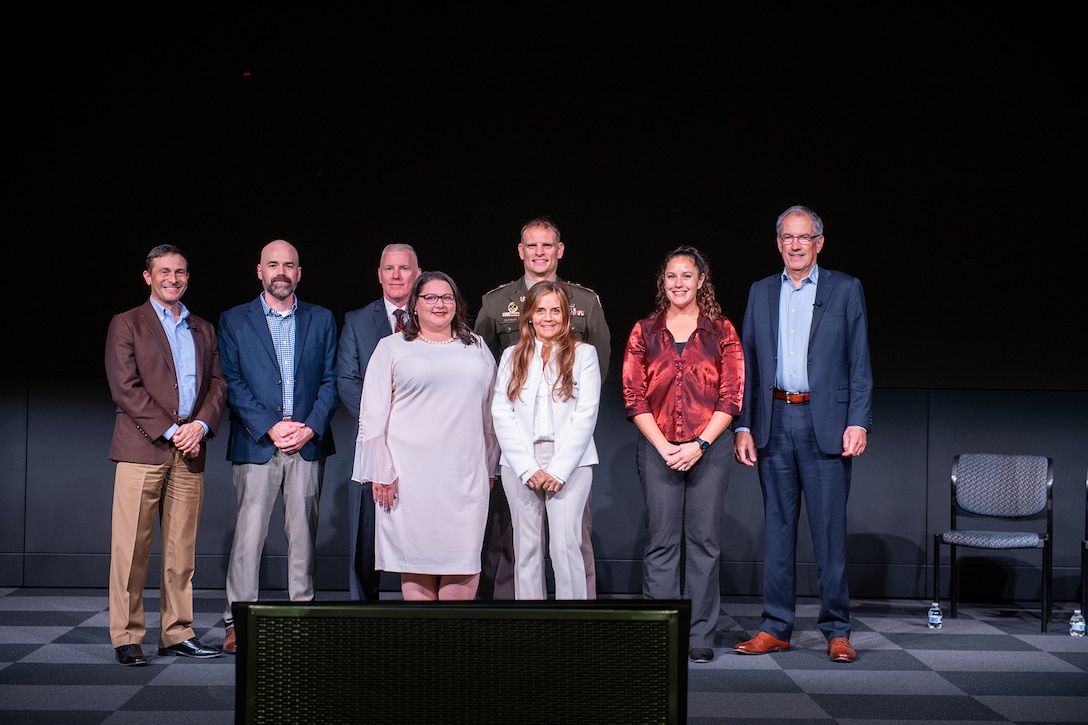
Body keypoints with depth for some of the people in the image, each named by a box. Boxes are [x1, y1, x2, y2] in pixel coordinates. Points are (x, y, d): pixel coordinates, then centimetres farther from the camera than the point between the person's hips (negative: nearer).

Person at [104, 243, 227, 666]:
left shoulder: (203, 331, 19)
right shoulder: (126, 325, 5)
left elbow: (218, 385, 13)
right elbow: (125, 387, -5)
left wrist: (201, 425, -6)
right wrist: (169, 431, -11)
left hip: (190, 454, 4)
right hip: (142, 449, -4)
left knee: (182, 549, 5)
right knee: (131, 547, -4)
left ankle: (177, 634, 11)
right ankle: (127, 638, 2)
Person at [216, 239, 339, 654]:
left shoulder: (322, 320, 12)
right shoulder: (234, 321, 7)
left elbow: (330, 381, 8)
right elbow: (232, 384, -1)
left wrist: (311, 427, -7)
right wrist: (270, 428, -11)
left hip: (308, 444, 2)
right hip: (255, 444, -2)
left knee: (303, 532, 5)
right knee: (248, 533, -4)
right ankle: (238, 621, 2)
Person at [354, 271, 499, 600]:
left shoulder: (476, 348, 15)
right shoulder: (392, 347, 6)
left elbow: (489, 409, 17)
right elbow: (373, 413, 3)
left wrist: (490, 467, 13)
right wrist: (380, 472, -4)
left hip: (465, 472, 2)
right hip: (410, 472, -2)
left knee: (463, 557, -2)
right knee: (417, 557, 1)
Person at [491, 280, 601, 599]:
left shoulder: (583, 354, 7)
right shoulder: (512, 356, 12)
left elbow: (586, 414, -1)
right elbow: (501, 413, 4)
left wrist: (558, 469, -10)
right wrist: (527, 468, -7)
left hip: (569, 462, -2)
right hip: (520, 463, 2)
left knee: (566, 545, -11)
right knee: (526, 547, 2)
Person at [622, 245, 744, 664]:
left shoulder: (721, 332, 6)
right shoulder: (645, 332, 8)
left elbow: (732, 397, 1)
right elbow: (634, 398, 3)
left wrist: (700, 444, -10)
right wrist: (664, 447, -7)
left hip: (709, 449, 0)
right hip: (657, 449, 1)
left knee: (704, 540, 2)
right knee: (661, 542, 1)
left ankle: (701, 636, 8)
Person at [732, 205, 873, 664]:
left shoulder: (845, 290, 5)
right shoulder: (761, 293, 13)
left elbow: (860, 364, 1)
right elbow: (748, 365, 12)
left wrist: (858, 422, -8)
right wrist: (743, 426, 5)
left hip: (825, 423, -3)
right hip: (774, 424, 3)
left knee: (830, 528, -3)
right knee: (777, 527, 7)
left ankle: (837, 631, 6)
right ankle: (775, 627, 14)